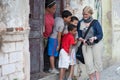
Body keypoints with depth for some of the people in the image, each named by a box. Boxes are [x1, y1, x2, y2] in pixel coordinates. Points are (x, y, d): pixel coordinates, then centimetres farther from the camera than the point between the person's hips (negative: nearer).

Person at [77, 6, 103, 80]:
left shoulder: (95, 22, -3)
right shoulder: (80, 23, 5)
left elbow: (100, 35, -6)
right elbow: (79, 34, 10)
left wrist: (94, 38, -24)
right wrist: (82, 39, -11)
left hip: (96, 44, -2)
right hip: (86, 45, 2)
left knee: (97, 61, 3)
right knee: (88, 63, -4)